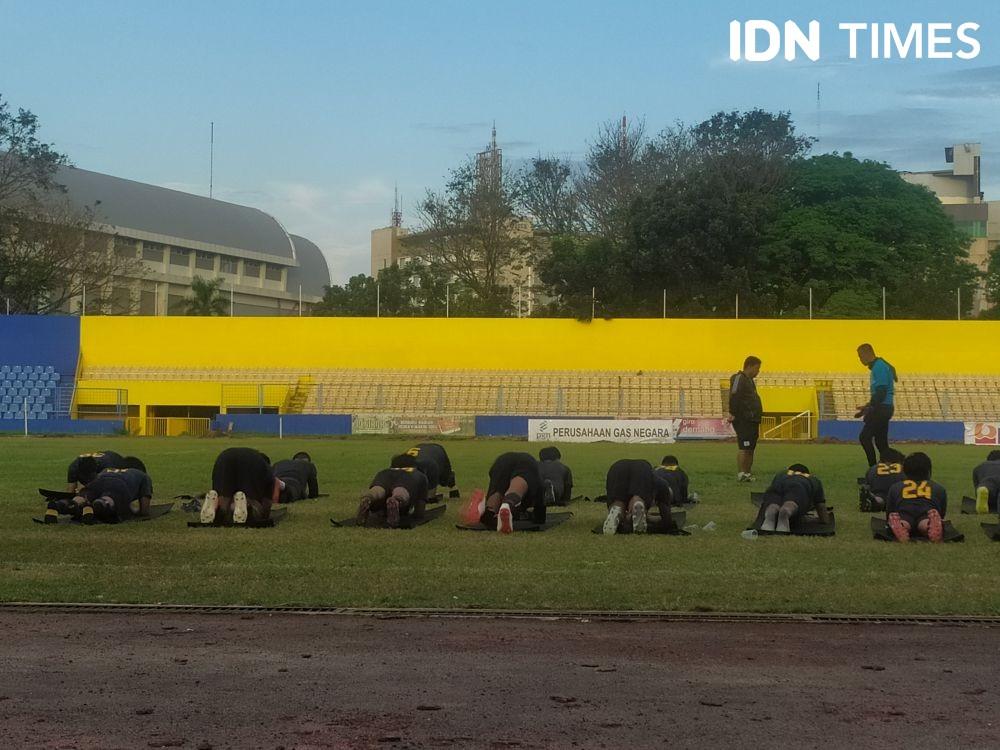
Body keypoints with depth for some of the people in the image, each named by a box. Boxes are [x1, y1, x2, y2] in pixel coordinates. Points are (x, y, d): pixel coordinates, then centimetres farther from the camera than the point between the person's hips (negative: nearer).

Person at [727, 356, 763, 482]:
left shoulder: (749, 381, 21)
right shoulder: (739, 378, -10)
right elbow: (734, 397, -19)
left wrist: (756, 417, 19)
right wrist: (733, 414, -22)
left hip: (752, 421, 10)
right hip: (743, 421, -10)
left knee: (750, 448, 11)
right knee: (743, 448, -13)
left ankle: (748, 473, 15)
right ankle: (741, 474, -15)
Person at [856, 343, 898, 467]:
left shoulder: (879, 367, -13)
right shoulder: (876, 367, 18)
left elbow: (881, 392, -21)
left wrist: (868, 408, -18)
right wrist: (868, 406, 14)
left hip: (882, 409, -10)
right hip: (883, 409, 10)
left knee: (864, 437, -11)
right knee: (881, 441, 10)